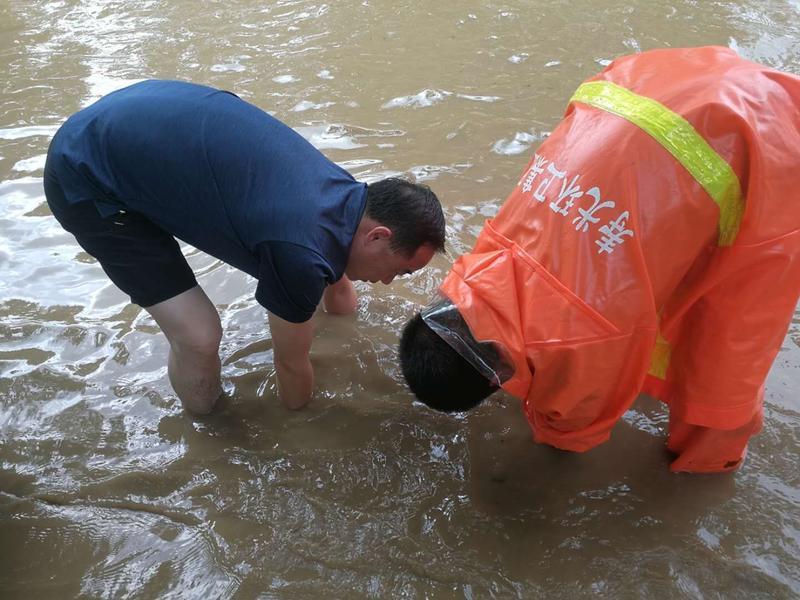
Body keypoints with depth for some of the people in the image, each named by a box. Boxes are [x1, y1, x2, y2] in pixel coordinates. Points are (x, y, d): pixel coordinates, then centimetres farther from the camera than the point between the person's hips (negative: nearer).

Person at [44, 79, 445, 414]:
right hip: (87, 178, -8)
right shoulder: (301, 253, -30)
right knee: (199, 338, -12)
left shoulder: (349, 196, -3)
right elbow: (291, 362, -11)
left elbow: (337, 287, 16)